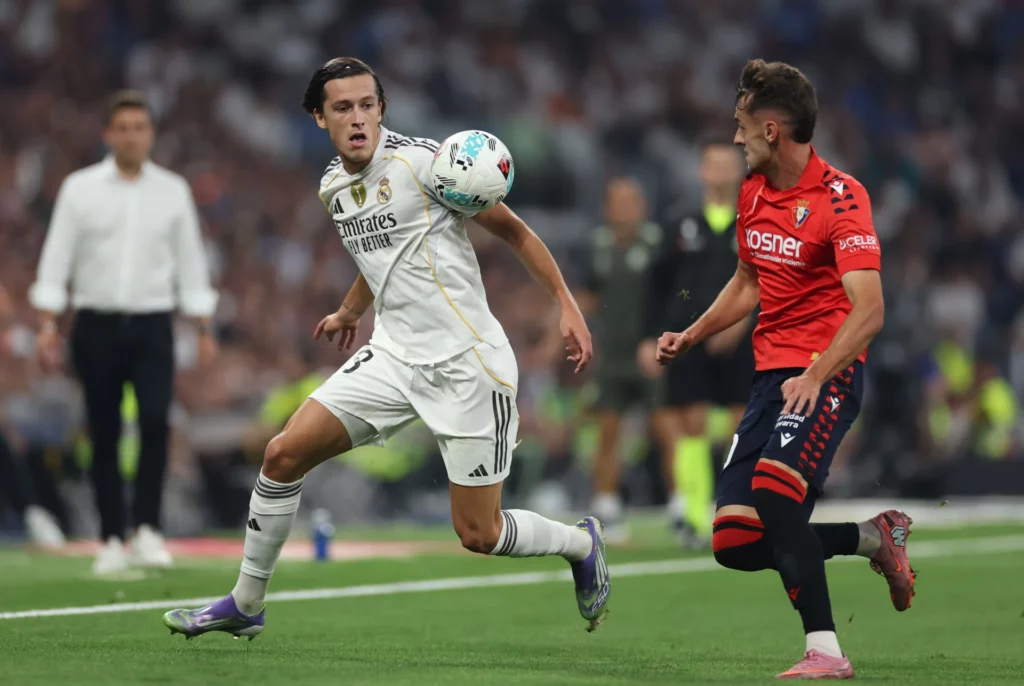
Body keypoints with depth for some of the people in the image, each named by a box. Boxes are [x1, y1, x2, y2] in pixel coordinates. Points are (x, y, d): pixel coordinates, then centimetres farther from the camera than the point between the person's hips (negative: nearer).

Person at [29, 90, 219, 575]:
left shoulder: (173, 190, 7)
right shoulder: (80, 189, 2)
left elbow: (190, 262, 11)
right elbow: (56, 258, 1)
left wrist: (205, 330, 8)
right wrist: (47, 324, -8)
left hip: (152, 325, 0)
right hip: (96, 325, 0)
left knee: (155, 421, -17)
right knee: (103, 435, 1)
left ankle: (147, 528, -10)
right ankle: (111, 539, 8)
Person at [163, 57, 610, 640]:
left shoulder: (421, 161, -14)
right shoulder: (334, 187, 8)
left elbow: (513, 230, -7)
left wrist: (567, 305, -12)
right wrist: (350, 312, 41)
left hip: (467, 362, -6)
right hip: (394, 354, 6)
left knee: (479, 535, -4)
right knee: (284, 454, -5)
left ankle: (581, 542, 27)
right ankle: (245, 604, 10)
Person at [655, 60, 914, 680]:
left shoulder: (841, 198, -15)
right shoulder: (753, 191, 10)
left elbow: (869, 311, -23)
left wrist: (816, 376, -33)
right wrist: (691, 337, 14)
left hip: (828, 373, -8)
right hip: (772, 374, 8)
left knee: (775, 489, -32)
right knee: (736, 544, -1)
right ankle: (874, 539, 18)